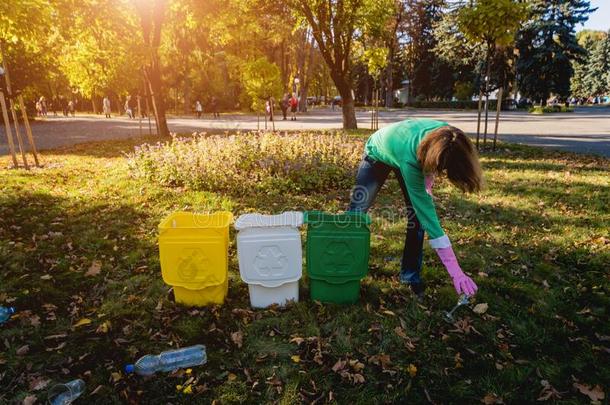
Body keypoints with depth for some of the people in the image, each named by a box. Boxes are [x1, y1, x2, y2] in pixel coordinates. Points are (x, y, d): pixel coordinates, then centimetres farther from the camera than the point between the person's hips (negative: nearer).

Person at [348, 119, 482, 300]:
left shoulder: (446, 136, -33)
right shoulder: (409, 159, -47)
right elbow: (428, 214, -45)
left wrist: (427, 185, -18)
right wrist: (455, 271, -45)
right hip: (378, 154, -4)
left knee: (417, 215, -9)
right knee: (356, 210, -3)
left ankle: (411, 275, 5)